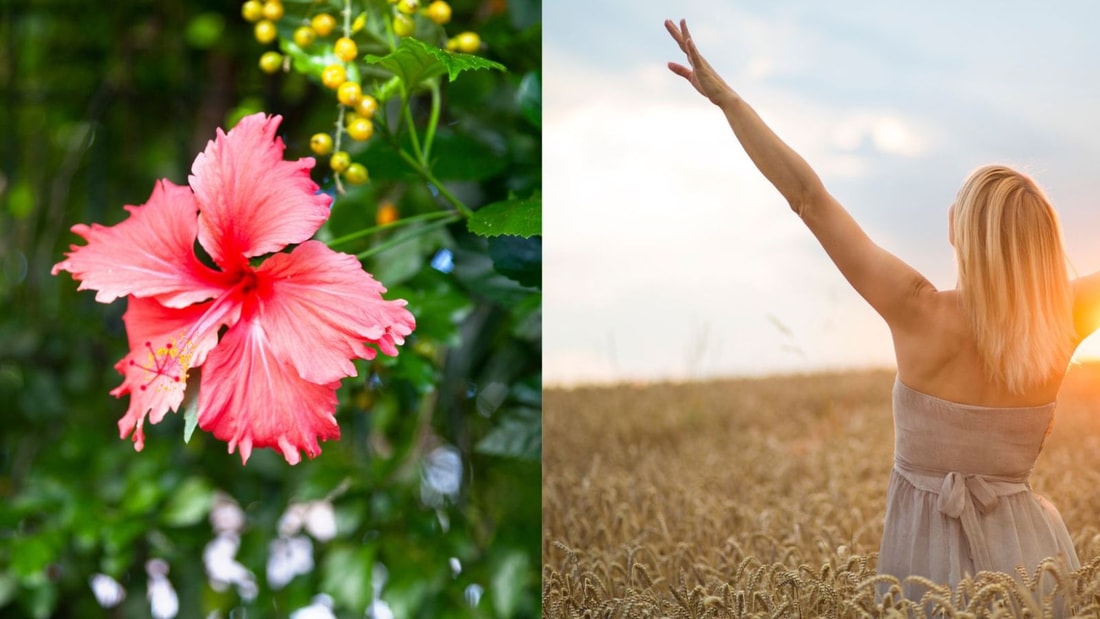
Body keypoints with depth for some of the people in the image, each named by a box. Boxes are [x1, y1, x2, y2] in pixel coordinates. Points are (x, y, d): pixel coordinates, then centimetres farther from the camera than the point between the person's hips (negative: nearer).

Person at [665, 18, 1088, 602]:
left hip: (934, 554, -2)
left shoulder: (923, 315, -19)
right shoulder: (1060, 327, -10)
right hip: (1027, 551, 3)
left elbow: (808, 196, -18)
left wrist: (724, 95, -14)